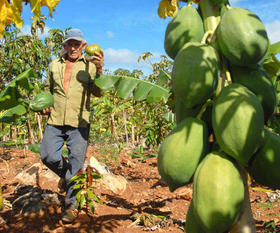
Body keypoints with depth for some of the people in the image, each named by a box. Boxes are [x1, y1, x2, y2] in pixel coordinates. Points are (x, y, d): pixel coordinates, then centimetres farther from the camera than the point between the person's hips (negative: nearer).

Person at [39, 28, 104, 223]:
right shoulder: (55, 65, 12)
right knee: (48, 157, -1)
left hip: (79, 122, -3)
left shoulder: (90, 65, 3)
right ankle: (64, 173, 33)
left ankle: (71, 205, 15)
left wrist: (99, 70, -23)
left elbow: (98, 93, -9)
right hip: (55, 121, 3)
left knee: (76, 163, 0)